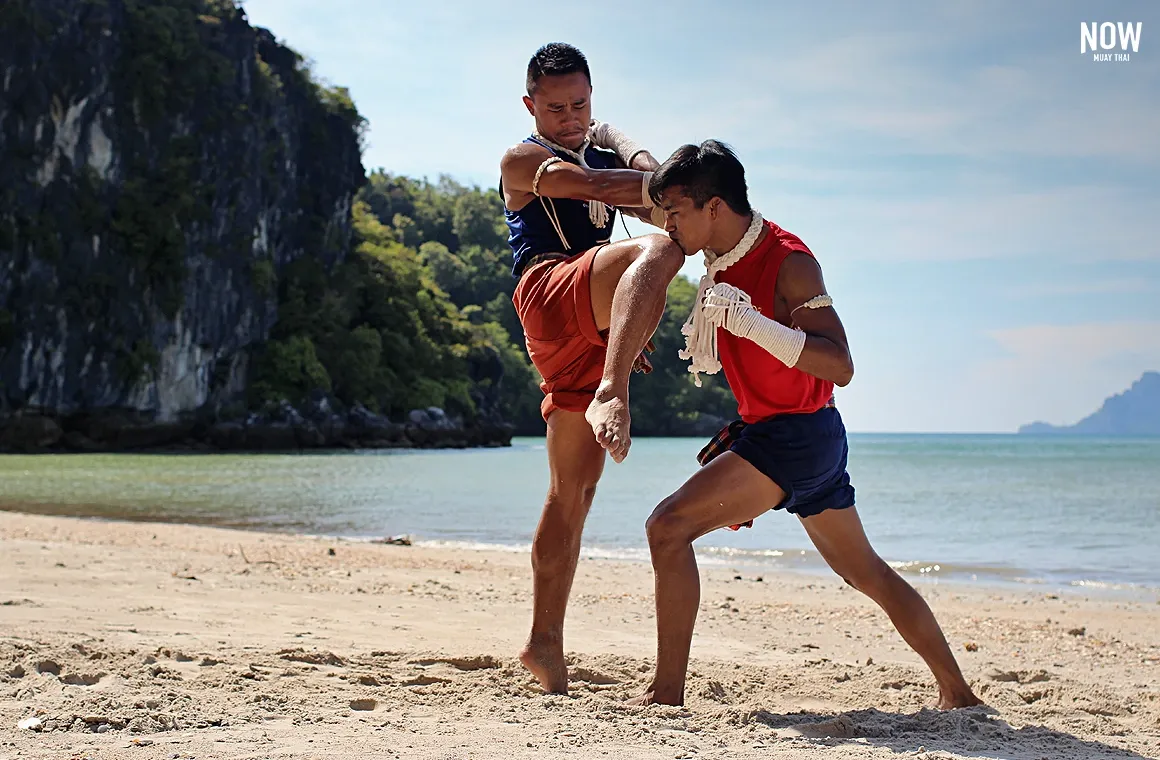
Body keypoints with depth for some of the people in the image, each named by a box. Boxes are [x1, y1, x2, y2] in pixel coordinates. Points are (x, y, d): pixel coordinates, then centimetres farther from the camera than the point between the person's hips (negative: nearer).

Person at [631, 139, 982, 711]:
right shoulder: (724, 260, 7)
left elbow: (840, 367, -27)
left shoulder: (789, 262, -19)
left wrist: (752, 323, -35)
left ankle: (666, 690, -17)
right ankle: (956, 692, 27)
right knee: (864, 571, 18)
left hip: (798, 434, -10)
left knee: (668, 525, -18)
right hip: (791, 433, 10)